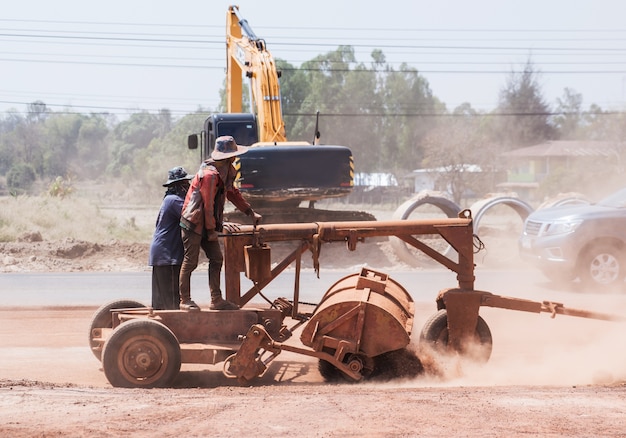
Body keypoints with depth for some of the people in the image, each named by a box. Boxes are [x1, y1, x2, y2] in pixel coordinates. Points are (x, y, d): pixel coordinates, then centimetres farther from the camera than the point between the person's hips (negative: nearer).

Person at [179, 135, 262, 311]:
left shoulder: (224, 172, 10)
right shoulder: (210, 174, -22)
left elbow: (232, 193, 23)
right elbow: (208, 204, -20)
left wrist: (251, 212, 21)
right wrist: (211, 230, -15)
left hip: (207, 224, 10)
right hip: (193, 224, -10)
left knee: (216, 259, 7)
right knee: (190, 262, -4)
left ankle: (216, 300, 9)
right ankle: (185, 301, 3)